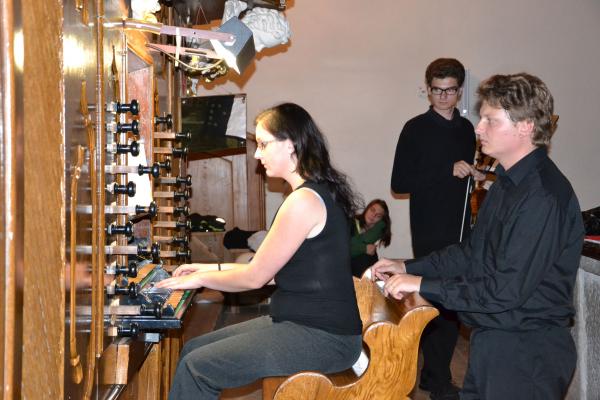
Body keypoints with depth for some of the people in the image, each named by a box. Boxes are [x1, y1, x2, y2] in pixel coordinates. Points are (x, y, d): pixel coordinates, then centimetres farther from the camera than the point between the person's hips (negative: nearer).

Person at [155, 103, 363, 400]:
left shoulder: (305, 200, -19)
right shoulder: (319, 191, 13)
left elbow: (255, 277, -13)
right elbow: (274, 269, 16)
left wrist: (200, 279, 2)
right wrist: (213, 269, 17)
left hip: (321, 338, -10)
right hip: (306, 322, 10)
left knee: (196, 367, -12)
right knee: (193, 350, 8)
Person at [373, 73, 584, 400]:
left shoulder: (544, 196, -23)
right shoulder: (507, 182, 8)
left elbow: (506, 291, -25)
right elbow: (474, 252, 15)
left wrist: (422, 284, -21)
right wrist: (407, 268, 8)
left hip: (527, 353, -8)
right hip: (492, 338, 8)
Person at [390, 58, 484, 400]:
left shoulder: (466, 128, 11)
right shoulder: (416, 129, -6)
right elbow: (399, 182, -12)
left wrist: (476, 174, 3)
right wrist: (449, 170, -18)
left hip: (461, 229, 6)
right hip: (430, 232, -5)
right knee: (437, 301, -3)